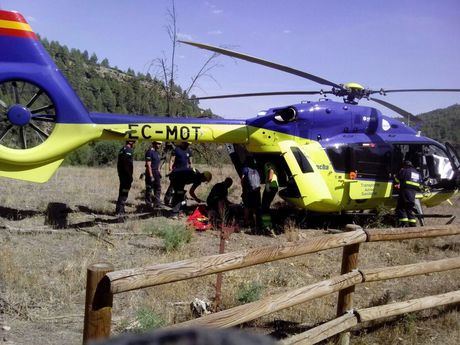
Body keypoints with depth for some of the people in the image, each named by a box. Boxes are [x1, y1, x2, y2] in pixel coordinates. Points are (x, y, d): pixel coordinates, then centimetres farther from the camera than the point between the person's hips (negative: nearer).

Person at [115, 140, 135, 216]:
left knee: (122, 193, 16)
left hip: (121, 175, 10)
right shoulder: (128, 150, -14)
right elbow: (128, 164, -21)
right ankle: (119, 211, -6)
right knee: (124, 193, -6)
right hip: (126, 176, -10)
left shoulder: (122, 149, 17)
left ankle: (121, 210, 23)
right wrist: (130, 177, -17)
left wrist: (120, 174, 20)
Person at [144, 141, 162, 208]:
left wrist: (159, 172, 15)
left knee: (158, 188, 10)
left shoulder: (157, 152, 12)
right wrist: (151, 176, -21)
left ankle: (157, 203, 17)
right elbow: (148, 165, -18)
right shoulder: (149, 152, -14)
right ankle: (148, 204, 6)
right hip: (150, 172, -8)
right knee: (149, 189, -1)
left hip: (156, 172, 9)